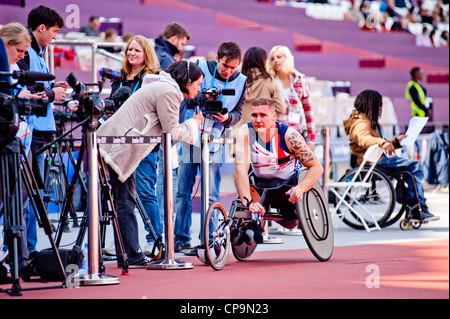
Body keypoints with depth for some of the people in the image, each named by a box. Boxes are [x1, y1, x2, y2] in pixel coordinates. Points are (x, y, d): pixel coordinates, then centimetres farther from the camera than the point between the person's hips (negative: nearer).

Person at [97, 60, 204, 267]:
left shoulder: (167, 90, 20)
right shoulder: (168, 92, -12)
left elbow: (167, 130, 21)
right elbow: (173, 132, -13)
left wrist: (192, 126, 13)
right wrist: (193, 124, 3)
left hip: (121, 147, 11)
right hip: (119, 147, -11)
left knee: (125, 202, 10)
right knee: (125, 203, -7)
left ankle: (131, 256, 12)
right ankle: (133, 257, -6)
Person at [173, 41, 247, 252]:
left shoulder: (240, 81, 2)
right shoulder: (200, 68, -4)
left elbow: (238, 112, 5)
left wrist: (227, 118, -17)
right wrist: (202, 99, -28)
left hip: (215, 141, 0)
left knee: (211, 195, -3)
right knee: (183, 191, 4)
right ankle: (181, 237, 14)